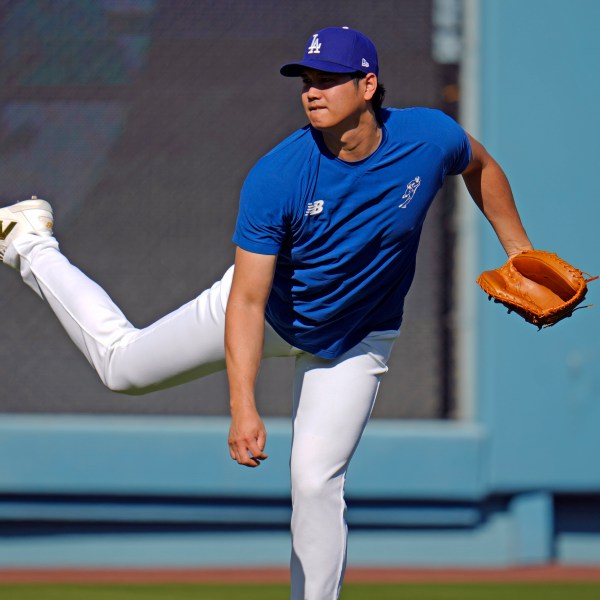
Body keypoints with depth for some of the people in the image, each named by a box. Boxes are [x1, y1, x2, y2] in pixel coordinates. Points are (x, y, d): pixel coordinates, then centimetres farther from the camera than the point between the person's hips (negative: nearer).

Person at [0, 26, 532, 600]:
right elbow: (247, 301, -32)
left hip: (352, 343, 1)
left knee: (316, 483, -12)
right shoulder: (275, 177, -33)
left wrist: (521, 254, 2)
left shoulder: (430, 138, -25)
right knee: (123, 362, 11)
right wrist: (242, 406, -42)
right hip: (270, 307, -1)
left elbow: (480, 166, 2)